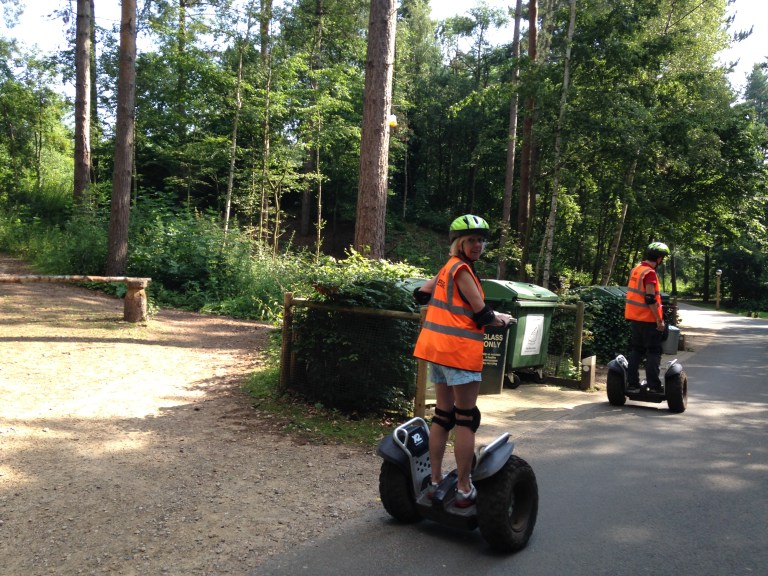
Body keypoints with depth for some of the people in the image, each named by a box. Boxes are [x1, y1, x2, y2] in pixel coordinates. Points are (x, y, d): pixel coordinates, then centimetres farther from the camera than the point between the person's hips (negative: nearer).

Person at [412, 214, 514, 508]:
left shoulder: (446, 268, 14)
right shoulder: (462, 269, -11)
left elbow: (420, 294, 22)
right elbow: (481, 313, -13)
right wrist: (501, 318, 6)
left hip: (437, 348, 9)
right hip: (459, 350, -9)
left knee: (443, 415, 14)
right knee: (466, 419, -1)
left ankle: (435, 481, 20)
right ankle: (464, 489, 5)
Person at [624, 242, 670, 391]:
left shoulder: (635, 270, 10)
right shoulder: (650, 273, -17)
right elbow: (650, 299, -21)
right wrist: (659, 320, -17)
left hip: (635, 317, 8)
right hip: (648, 319, -8)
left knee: (636, 350, 13)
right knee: (654, 352, 0)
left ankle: (632, 382, 14)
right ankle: (653, 385, 1)